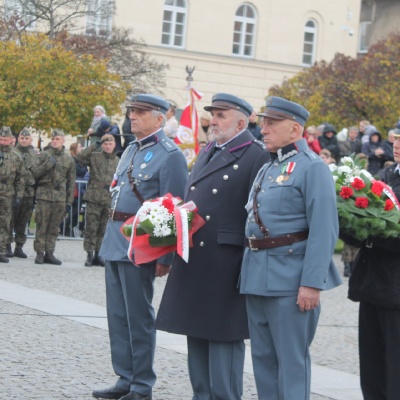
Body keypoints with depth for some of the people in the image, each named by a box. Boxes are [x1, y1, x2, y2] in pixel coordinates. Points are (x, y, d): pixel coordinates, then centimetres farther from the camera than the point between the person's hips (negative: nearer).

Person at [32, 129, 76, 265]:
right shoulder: (43, 156, 6)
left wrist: (69, 201, 8)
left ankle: (49, 253, 11)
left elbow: (71, 182, 13)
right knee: (42, 226, -4)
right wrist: (47, 165, -11)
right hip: (44, 196, -2)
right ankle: (39, 253, 0)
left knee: (54, 228, 5)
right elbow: (34, 174, 1)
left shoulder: (69, 160, 11)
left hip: (60, 197, 2)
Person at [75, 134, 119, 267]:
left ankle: (98, 254, 15)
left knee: (103, 229, 7)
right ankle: (90, 254, 1)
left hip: (110, 199, 3)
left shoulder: (118, 161, 11)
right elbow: (80, 157, -13)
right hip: (94, 197, -3)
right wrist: (95, 145, -12)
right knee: (91, 227, -3)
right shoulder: (94, 156, 3)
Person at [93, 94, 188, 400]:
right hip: (115, 240, 8)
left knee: (138, 317, -2)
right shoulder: (131, 151, 16)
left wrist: (165, 257, -17)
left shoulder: (170, 155, -10)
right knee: (118, 314, 12)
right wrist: (112, 236, 19)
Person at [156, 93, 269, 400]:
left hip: (226, 264, -8)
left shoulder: (255, 156, -9)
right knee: (197, 330, 13)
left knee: (224, 336, -2)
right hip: (194, 259, 8)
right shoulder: (207, 153, 18)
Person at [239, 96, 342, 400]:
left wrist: (312, 283, -21)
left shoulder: (312, 168, -10)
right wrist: (251, 272, 16)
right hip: (257, 276, 8)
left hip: (289, 278, -8)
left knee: (292, 360, -2)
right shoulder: (268, 169, 17)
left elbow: (324, 231, -16)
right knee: (263, 358, 13)